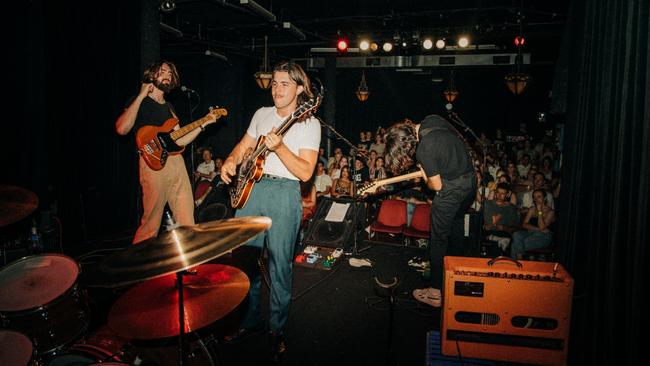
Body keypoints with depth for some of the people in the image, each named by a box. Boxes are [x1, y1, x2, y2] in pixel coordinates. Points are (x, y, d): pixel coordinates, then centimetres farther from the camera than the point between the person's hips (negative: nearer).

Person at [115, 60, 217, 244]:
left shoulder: (168, 107, 25)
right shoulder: (139, 102, 5)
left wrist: (203, 124, 14)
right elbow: (122, 129, -15)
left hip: (177, 162, 7)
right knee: (150, 225, -8)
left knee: (187, 223, 6)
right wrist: (141, 96, -10)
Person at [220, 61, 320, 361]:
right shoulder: (261, 114, 14)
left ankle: (277, 329, 17)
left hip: (284, 194, -5)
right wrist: (231, 161, 3)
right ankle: (249, 317, 28)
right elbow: (244, 145, 24)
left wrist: (279, 147, -24)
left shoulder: (309, 124, -3)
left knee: (280, 264, 0)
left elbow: (305, 172, -12)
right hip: (251, 188, 5)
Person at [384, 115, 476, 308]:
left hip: (452, 189, -9)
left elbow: (436, 186, -16)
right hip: (471, 179, 9)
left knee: (439, 239, 3)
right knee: (456, 229, 25)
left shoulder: (424, 151, -26)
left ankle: (435, 293, 10)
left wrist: (426, 178, 5)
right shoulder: (432, 120, -2)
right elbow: (457, 138, 16)